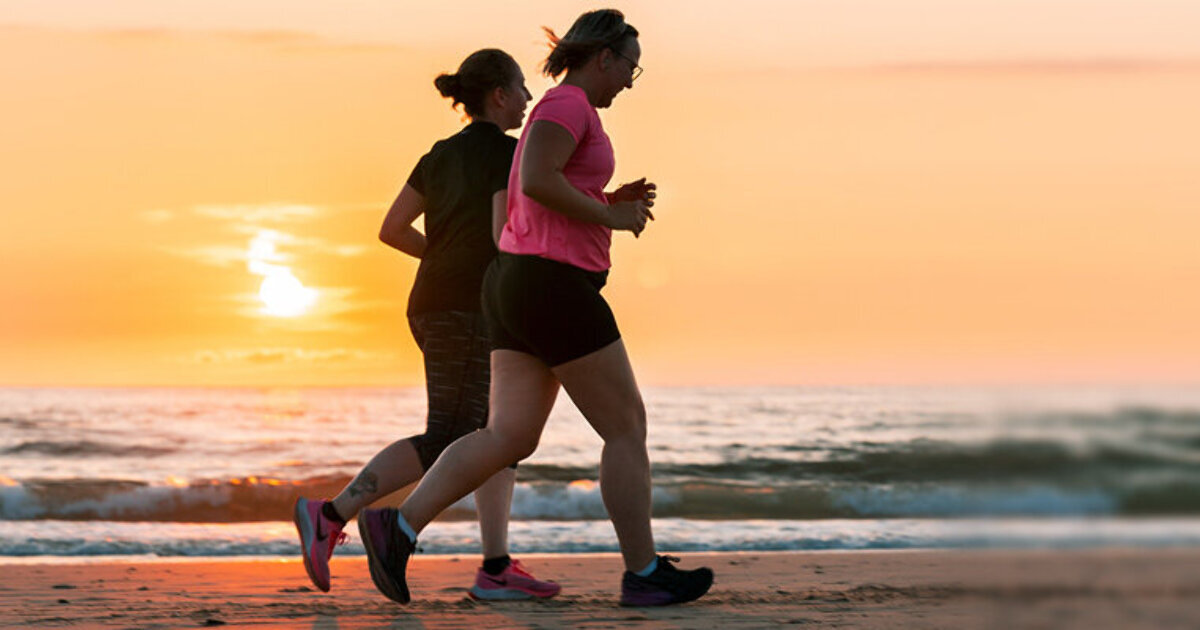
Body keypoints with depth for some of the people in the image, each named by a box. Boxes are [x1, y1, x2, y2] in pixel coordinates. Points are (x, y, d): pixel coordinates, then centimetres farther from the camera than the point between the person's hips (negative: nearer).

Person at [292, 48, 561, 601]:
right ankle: (330, 516, -17)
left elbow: (392, 229, 14)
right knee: (445, 442, -10)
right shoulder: (508, 152, -6)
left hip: (433, 307, 9)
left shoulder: (442, 155, 18)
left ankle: (496, 570, -2)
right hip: (468, 308, -9)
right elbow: (505, 235, -17)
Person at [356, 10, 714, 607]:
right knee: (627, 427, 0)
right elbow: (535, 182, -25)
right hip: (554, 292, -10)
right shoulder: (568, 104, -10)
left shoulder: (558, 114, 22)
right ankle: (643, 573, 6)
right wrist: (611, 217, -13)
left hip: (520, 289, 10)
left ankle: (398, 526, -12)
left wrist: (611, 203, 16)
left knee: (509, 438, 1)